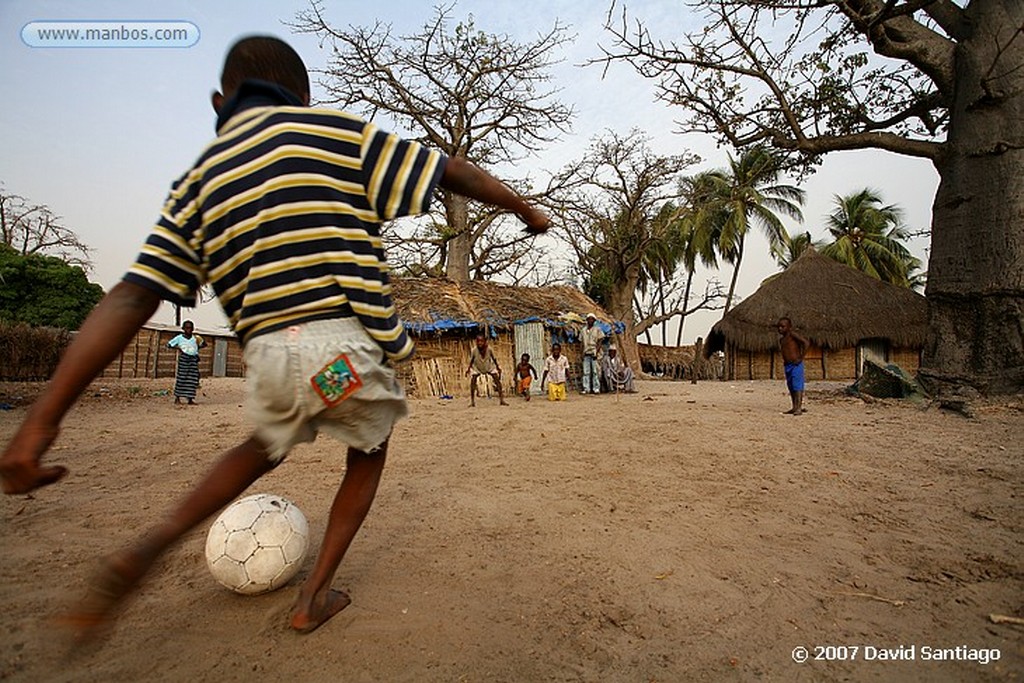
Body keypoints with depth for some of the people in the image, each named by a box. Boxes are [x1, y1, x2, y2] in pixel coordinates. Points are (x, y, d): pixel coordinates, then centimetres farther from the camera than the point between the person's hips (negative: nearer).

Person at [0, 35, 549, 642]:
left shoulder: (198, 184, 12)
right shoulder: (335, 131, 3)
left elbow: (130, 300, 3)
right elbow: (452, 171, 5)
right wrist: (526, 209, 20)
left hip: (269, 354, 4)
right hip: (348, 344, -3)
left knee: (267, 446, 34)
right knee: (368, 454, 26)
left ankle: (152, 545, 17)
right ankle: (316, 594, 28)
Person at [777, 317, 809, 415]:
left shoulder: (792, 334, -8)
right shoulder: (781, 340, 16)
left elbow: (806, 343, -18)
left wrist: (801, 357, -16)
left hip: (796, 365, -9)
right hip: (787, 365, 9)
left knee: (797, 386, -12)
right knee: (791, 387, 10)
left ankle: (799, 408, -13)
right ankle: (794, 407, 17)